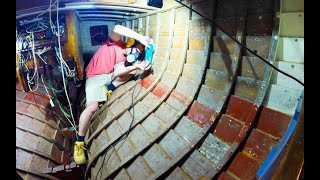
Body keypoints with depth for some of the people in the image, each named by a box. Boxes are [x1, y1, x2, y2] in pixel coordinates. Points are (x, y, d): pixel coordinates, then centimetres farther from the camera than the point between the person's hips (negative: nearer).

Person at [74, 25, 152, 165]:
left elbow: (118, 72, -16)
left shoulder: (122, 58, 6)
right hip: (95, 77, -7)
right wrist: (140, 37, -36)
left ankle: (108, 89, -9)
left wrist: (137, 66, -27)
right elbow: (117, 29, -33)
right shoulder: (116, 42, -8)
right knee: (92, 107, -28)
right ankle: (79, 143, -15)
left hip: (109, 76, 7)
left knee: (133, 71, -2)